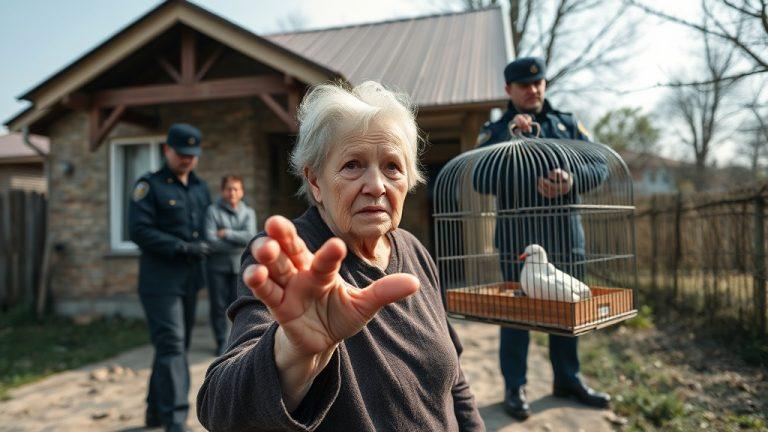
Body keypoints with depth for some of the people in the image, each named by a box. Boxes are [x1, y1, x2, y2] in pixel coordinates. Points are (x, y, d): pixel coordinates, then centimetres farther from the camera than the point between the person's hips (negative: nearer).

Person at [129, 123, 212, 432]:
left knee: (176, 345, 13)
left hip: (190, 279, 7)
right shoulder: (149, 186, -5)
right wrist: (183, 247, -18)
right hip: (160, 280, -6)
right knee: (171, 344, -10)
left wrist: (204, 247, 2)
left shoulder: (201, 188, 13)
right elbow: (139, 230, -15)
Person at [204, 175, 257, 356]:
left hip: (240, 266, 1)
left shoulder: (248, 212, 8)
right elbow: (210, 240, -12)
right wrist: (238, 243, -9)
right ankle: (222, 342, 18)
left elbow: (250, 237, -6)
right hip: (218, 266, -1)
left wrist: (226, 234, -9)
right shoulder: (213, 210, -1)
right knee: (218, 305, 4)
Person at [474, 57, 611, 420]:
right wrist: (509, 137, -21)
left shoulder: (568, 124, 14)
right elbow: (480, 180, -11)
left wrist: (572, 179, -18)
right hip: (517, 237, -4)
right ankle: (514, 387, 13)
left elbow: (599, 166, 4)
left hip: (565, 232, 4)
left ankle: (567, 380, 30)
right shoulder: (494, 131, 4)